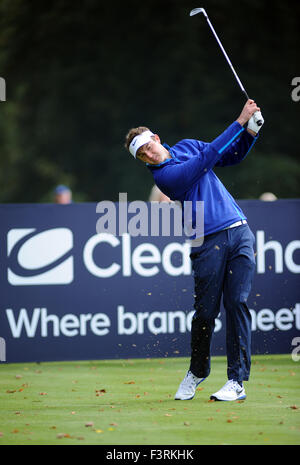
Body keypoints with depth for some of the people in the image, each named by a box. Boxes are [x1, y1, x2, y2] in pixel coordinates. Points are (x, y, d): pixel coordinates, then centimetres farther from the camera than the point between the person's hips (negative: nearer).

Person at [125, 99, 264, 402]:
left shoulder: (187, 147, 13)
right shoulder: (162, 175, -9)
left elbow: (232, 156, 23)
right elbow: (208, 157, -15)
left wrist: (251, 131, 4)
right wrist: (240, 121, -11)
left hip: (239, 232, 4)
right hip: (209, 241, -4)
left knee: (237, 303, -5)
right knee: (206, 311, -5)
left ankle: (237, 381, -6)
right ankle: (197, 372, 20)